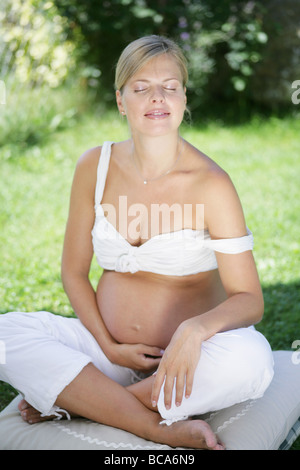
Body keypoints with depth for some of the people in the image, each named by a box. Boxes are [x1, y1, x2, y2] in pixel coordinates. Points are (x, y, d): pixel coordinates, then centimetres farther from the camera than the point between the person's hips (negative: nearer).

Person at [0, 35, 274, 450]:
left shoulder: (210, 184, -13)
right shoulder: (95, 166, -2)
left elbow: (249, 299, -13)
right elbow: (73, 271, 6)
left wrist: (195, 330, -34)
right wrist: (109, 348, -7)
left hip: (188, 356, -2)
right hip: (108, 347, 3)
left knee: (252, 359, -34)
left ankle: (74, 401, -18)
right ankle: (163, 428, -24)